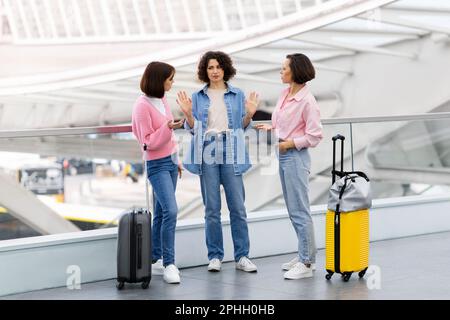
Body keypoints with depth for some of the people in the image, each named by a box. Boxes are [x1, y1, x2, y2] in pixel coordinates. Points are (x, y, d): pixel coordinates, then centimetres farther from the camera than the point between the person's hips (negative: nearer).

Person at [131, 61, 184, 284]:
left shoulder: (161, 100, 8)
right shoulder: (142, 105, -16)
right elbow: (149, 142, -15)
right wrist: (168, 127, -29)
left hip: (170, 161, 8)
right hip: (157, 165, -8)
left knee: (161, 213, 10)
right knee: (170, 211, -16)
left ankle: (156, 260, 16)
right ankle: (169, 264, -11)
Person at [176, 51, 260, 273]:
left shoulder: (238, 95, 10)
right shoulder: (198, 97, 10)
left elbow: (242, 126, 11)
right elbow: (193, 129, 9)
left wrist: (249, 114, -7)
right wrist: (187, 113, -8)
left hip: (231, 154, 0)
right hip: (207, 152, 0)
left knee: (238, 207, -3)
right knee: (211, 208, 1)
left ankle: (242, 257, 4)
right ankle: (215, 256, 10)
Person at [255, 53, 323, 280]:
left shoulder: (307, 100, -16)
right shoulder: (285, 94, 8)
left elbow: (315, 135, -16)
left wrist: (289, 143, -16)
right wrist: (271, 127, 2)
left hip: (296, 157, -9)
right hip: (283, 154, 9)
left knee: (299, 210, -4)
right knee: (293, 210, 15)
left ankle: (306, 263, 3)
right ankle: (306, 256, 25)